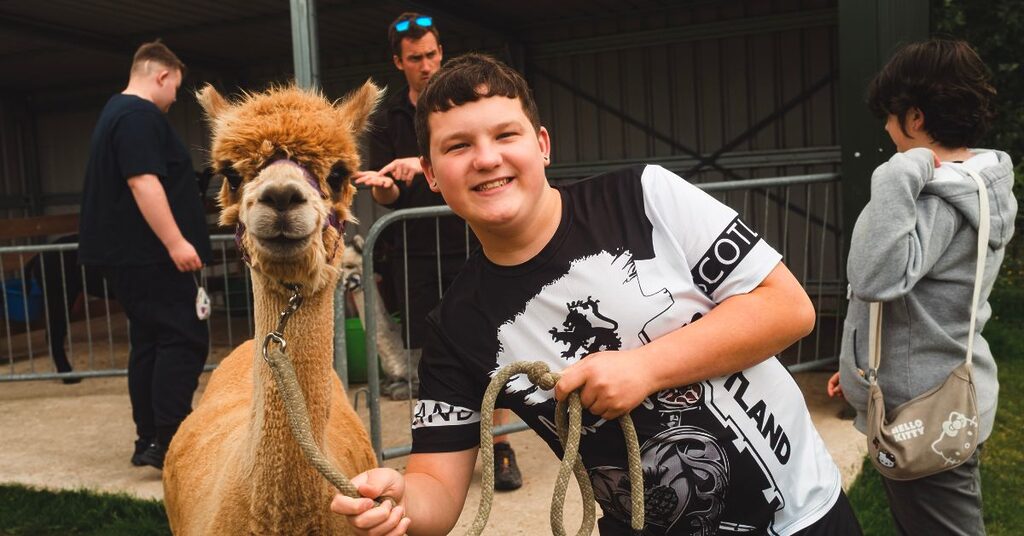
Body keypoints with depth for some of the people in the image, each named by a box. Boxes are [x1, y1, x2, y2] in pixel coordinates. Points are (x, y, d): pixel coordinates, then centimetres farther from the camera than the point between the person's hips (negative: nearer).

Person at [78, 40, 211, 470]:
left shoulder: (116, 112, 22)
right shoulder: (140, 116, -13)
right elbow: (143, 182, -24)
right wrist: (175, 241, -26)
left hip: (127, 252, 11)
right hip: (146, 253, -11)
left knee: (149, 342, 11)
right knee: (184, 339, -10)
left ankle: (148, 441, 15)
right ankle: (168, 441, -12)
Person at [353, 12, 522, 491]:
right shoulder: (388, 119, 8)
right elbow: (387, 198, 3)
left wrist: (423, 163, -25)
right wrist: (382, 185, -20)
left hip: (468, 242, -2)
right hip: (413, 249, 2)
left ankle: (501, 449, 8)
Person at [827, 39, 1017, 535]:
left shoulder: (941, 200, -24)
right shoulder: (974, 187, 7)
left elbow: (875, 278, -40)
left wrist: (902, 174, -34)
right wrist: (863, 363, 20)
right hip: (939, 400, 10)